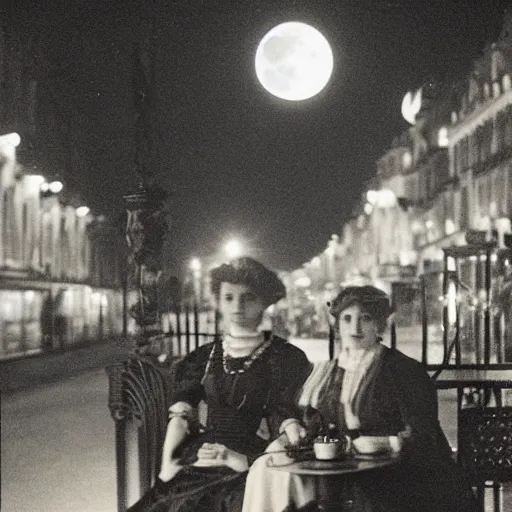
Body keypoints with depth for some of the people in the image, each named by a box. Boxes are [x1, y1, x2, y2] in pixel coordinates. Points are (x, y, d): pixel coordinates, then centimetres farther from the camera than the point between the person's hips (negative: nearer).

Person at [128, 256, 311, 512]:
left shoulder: (285, 358, 5)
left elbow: (284, 418, -3)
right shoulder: (204, 357, 16)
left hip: (251, 466, -3)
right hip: (201, 459, 3)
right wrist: (167, 461, -6)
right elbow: (180, 414, 9)